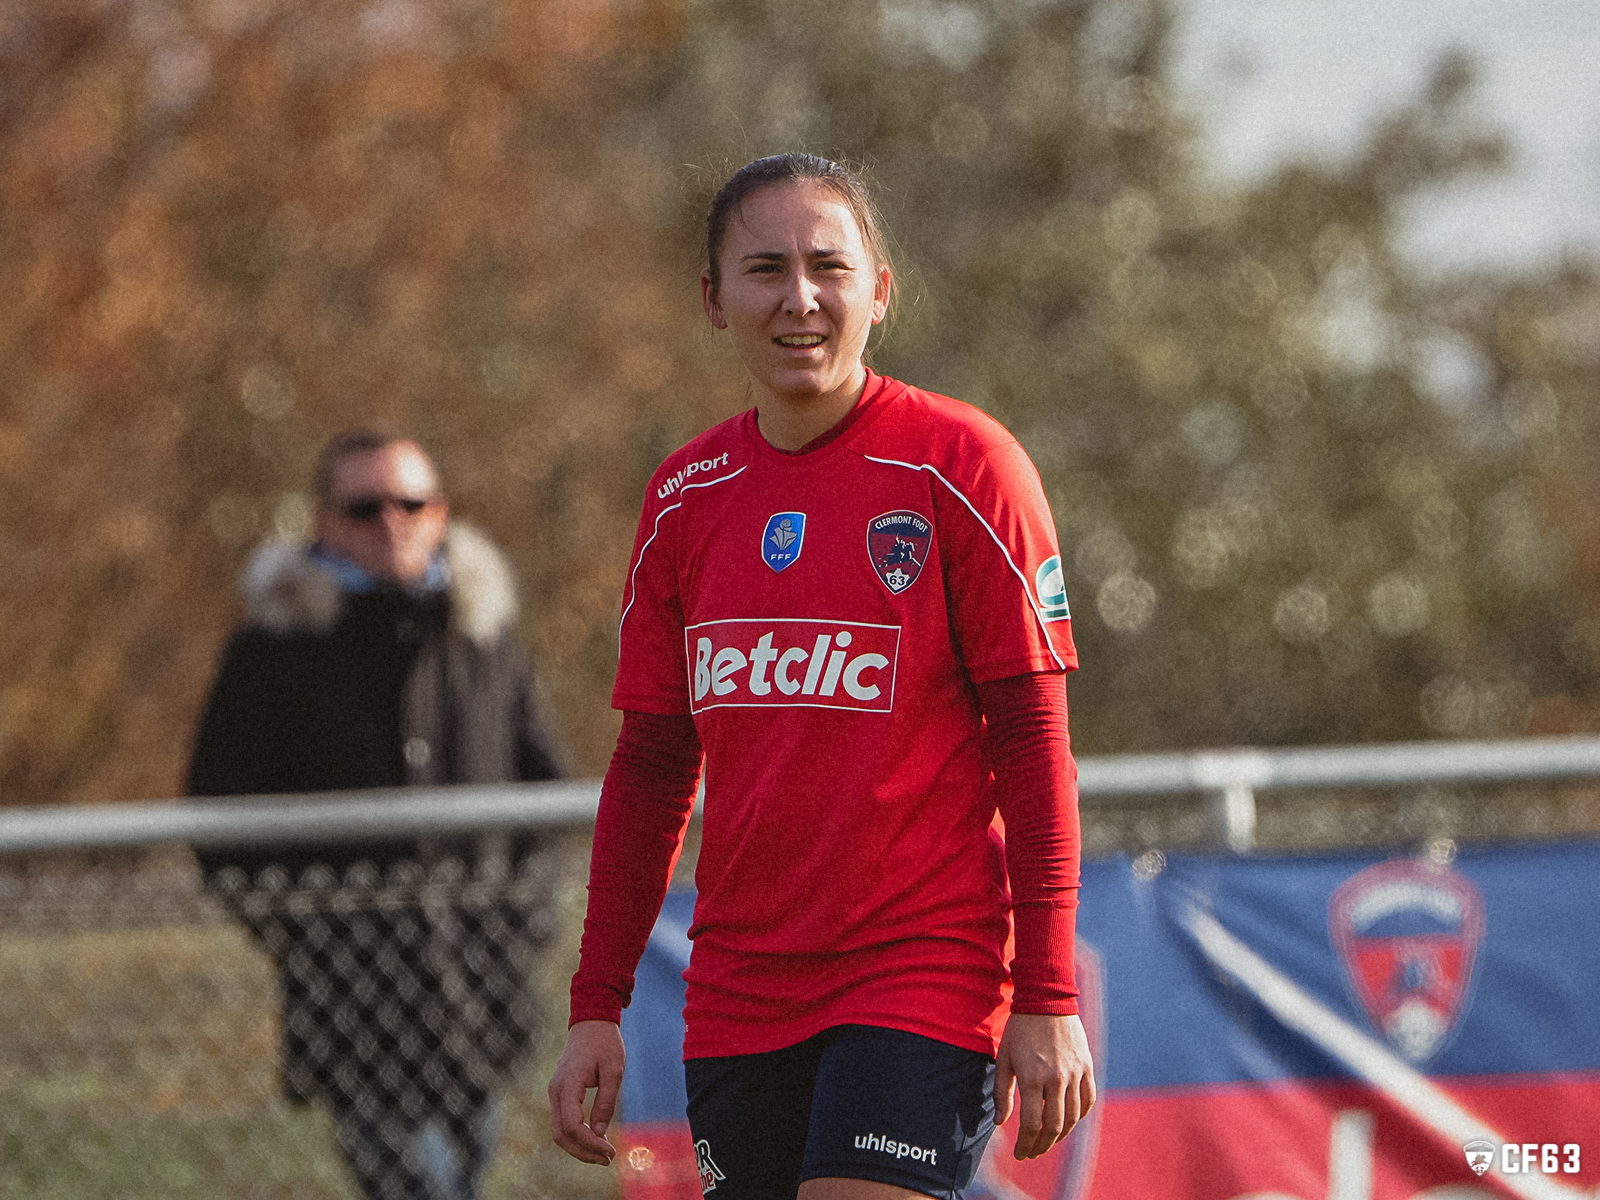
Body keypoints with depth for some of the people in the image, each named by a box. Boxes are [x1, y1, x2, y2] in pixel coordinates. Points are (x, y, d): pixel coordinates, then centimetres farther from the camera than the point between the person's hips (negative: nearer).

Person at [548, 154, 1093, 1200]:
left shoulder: (961, 466, -5)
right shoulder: (685, 497, 10)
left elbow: (1034, 740, -7)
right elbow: (652, 762, 15)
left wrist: (1047, 1002, -12)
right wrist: (596, 1006, 10)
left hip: (924, 977, -5)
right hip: (737, 999, 5)